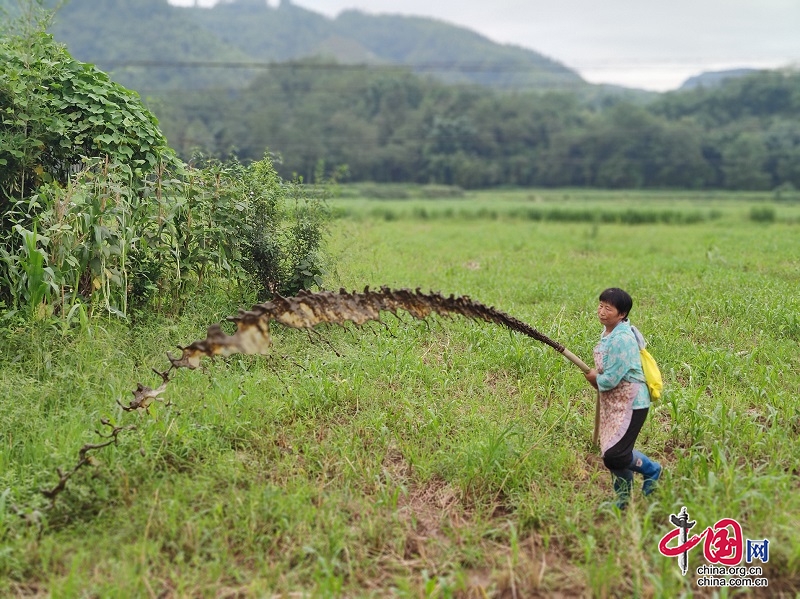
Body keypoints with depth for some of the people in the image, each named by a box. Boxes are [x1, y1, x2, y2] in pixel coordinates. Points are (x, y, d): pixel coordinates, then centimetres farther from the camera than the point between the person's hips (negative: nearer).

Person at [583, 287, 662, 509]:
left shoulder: (621, 339, -24)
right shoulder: (607, 331, 6)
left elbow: (611, 379, -24)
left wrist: (595, 378, -4)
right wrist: (597, 377, 5)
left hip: (630, 404, -9)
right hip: (612, 403, 9)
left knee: (614, 455, -11)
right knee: (611, 454, 13)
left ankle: (651, 470, 17)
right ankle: (623, 497, 31)